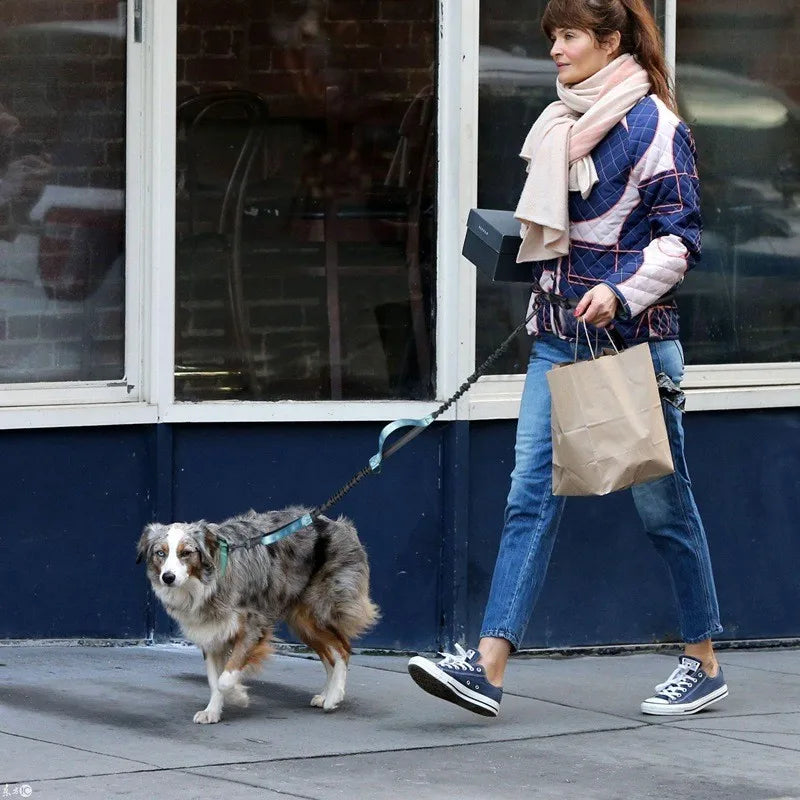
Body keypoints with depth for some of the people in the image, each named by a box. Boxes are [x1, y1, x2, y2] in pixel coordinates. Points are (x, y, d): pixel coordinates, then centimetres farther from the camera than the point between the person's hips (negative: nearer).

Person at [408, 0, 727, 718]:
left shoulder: (653, 125, -8)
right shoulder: (558, 125, 13)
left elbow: (679, 238, -12)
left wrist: (622, 291, -24)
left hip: (634, 336, -6)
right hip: (560, 336, 7)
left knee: (663, 503, 4)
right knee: (531, 496, -5)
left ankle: (705, 665, 18)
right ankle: (488, 668, -13)